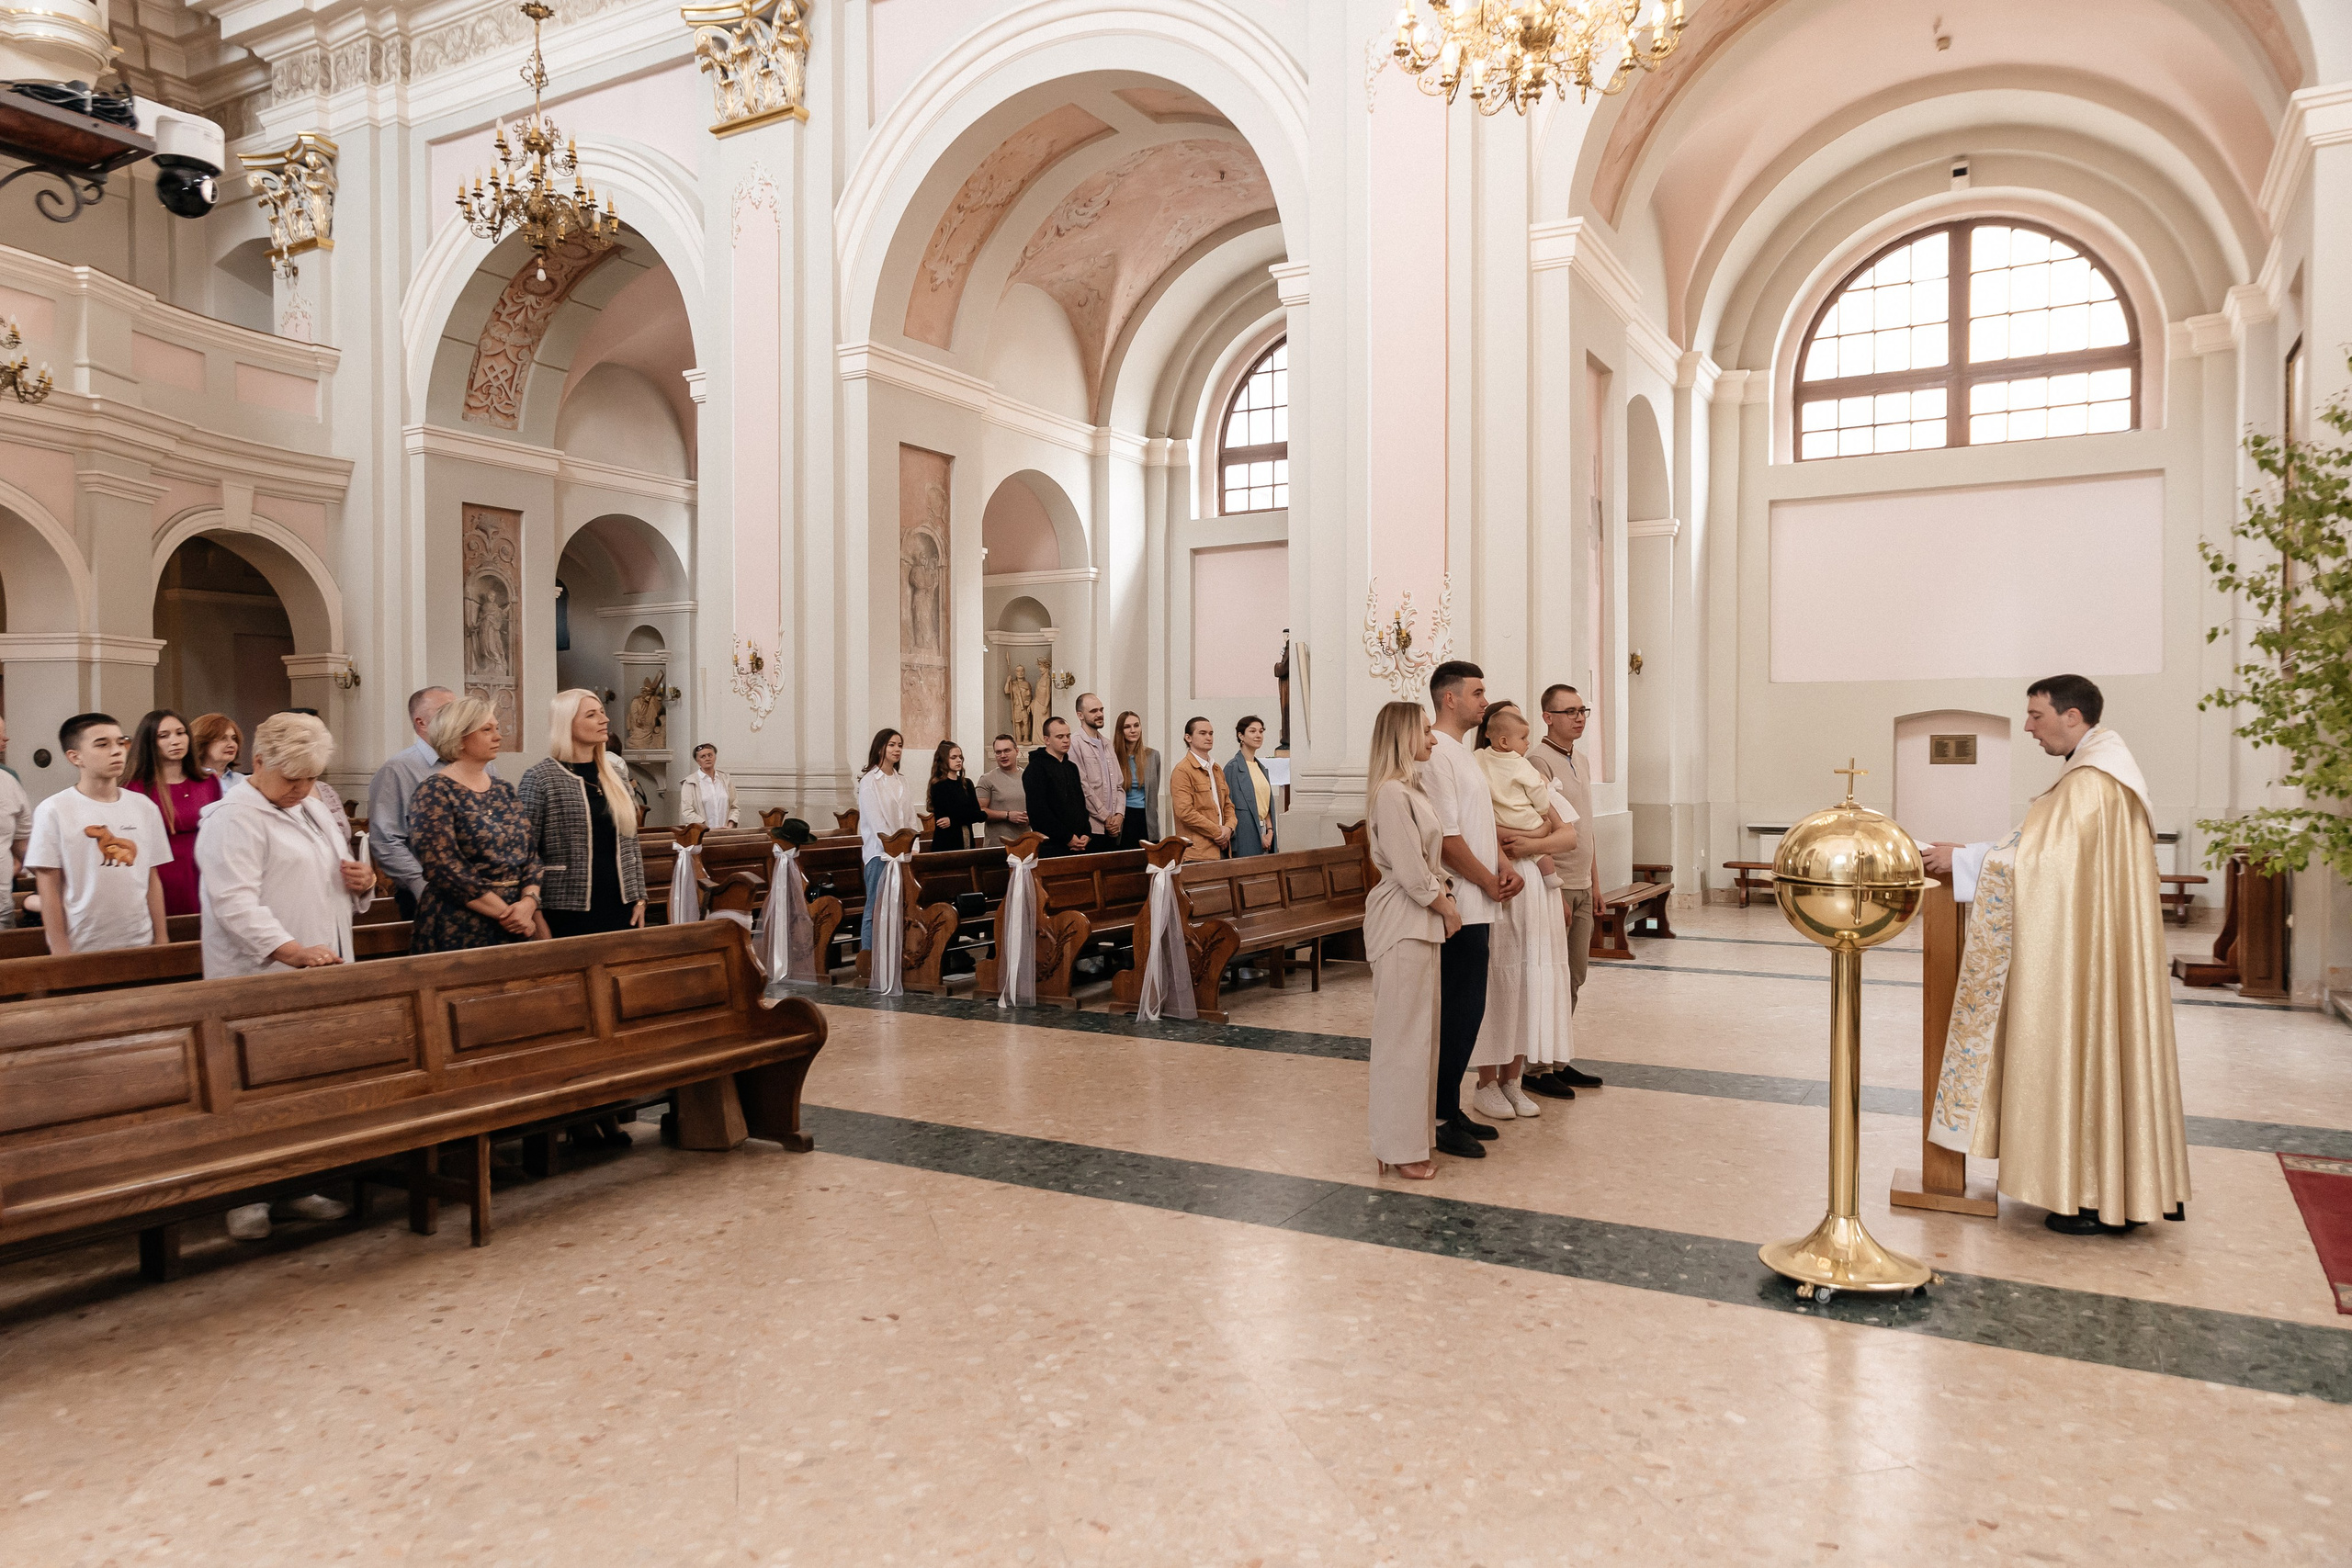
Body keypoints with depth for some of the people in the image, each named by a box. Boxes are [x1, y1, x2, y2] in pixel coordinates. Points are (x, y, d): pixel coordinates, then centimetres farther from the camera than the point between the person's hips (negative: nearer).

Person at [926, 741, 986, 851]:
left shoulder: (967, 784, 12)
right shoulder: (939, 787, -6)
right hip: (946, 843, -5)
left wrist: (953, 821, -10)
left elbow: (977, 813, 1)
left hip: (967, 841, 5)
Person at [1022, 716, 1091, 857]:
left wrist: (1087, 834, 4)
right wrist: (1067, 838, -16)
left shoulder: (1072, 768, 18)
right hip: (1051, 848, -7)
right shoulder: (1035, 769, -7)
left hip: (1078, 845, 7)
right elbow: (1038, 811, -16)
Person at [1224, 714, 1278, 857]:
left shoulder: (1261, 768, 17)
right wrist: (1259, 836, -11)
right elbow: (1231, 805, -11)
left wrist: (1270, 831, 2)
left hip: (1264, 831, 7)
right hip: (1246, 834, -7)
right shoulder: (1233, 767, -7)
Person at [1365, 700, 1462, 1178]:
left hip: (1424, 919, 10)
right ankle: (1399, 1148, 9)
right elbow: (1411, 874, -20)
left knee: (1421, 1031, 15)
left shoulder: (1411, 788, 14)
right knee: (1403, 1034, -2)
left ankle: (1413, 1133, 25)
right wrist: (1446, 907, -6)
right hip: (1402, 922, -10)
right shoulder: (1391, 794, -18)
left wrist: (1445, 900, 3)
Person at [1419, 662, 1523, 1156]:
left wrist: (1505, 867, 5)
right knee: (1462, 1010, -5)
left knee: (1466, 1009, 13)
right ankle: (1441, 1119, 4)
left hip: (1479, 902, 10)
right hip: (1461, 903, -10)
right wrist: (1489, 883, -9)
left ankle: (1451, 1109, 21)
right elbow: (1447, 838, -19)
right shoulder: (1436, 754, -15)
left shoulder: (1463, 753, 17)